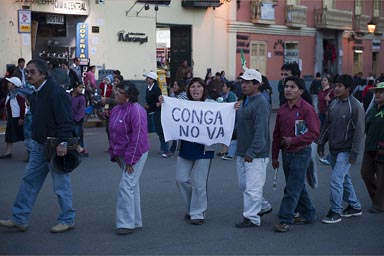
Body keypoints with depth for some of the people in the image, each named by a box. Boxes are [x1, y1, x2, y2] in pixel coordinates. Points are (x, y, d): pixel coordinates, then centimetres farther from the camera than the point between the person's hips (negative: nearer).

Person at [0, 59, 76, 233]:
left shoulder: (55, 92, -19)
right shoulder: (36, 93, 11)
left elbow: (66, 120, -24)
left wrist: (62, 142, -28)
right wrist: (34, 139, 19)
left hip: (55, 146, -10)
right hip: (39, 145, 10)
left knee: (61, 183, 2)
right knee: (29, 180, 10)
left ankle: (67, 220, 16)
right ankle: (19, 220, 16)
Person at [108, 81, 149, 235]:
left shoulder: (136, 110, -19)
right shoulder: (115, 110, 9)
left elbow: (138, 137, -22)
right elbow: (112, 134, 17)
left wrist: (130, 159, -21)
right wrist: (114, 154, 12)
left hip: (135, 154, -9)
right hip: (122, 154, 9)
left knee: (126, 186, -12)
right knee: (132, 186, 15)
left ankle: (126, 223, -6)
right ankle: (135, 221, 25)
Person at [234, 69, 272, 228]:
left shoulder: (261, 103, -17)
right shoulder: (245, 100, 14)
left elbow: (261, 131, -22)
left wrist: (252, 152, -24)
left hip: (256, 155, -10)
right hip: (242, 152, 10)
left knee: (252, 188, -6)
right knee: (243, 185, 18)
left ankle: (252, 218, 3)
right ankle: (263, 206, 33)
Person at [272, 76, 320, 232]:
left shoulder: (306, 108, -12)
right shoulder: (282, 110, 8)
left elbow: (314, 133, -16)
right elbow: (276, 134, 14)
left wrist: (293, 140, -20)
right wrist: (274, 156, 14)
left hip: (301, 153, -7)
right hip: (286, 153, 7)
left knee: (292, 188, -7)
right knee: (297, 186, 16)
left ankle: (286, 220, -4)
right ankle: (307, 214, 29)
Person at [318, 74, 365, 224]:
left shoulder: (356, 106, -14)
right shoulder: (334, 104, 7)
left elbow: (359, 131, -16)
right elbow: (326, 125, 14)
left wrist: (354, 153, -18)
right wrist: (321, 143, 11)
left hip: (345, 151, -7)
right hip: (333, 149, 7)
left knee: (336, 180, -10)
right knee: (344, 179, 17)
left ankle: (335, 212, 1)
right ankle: (355, 207, 31)